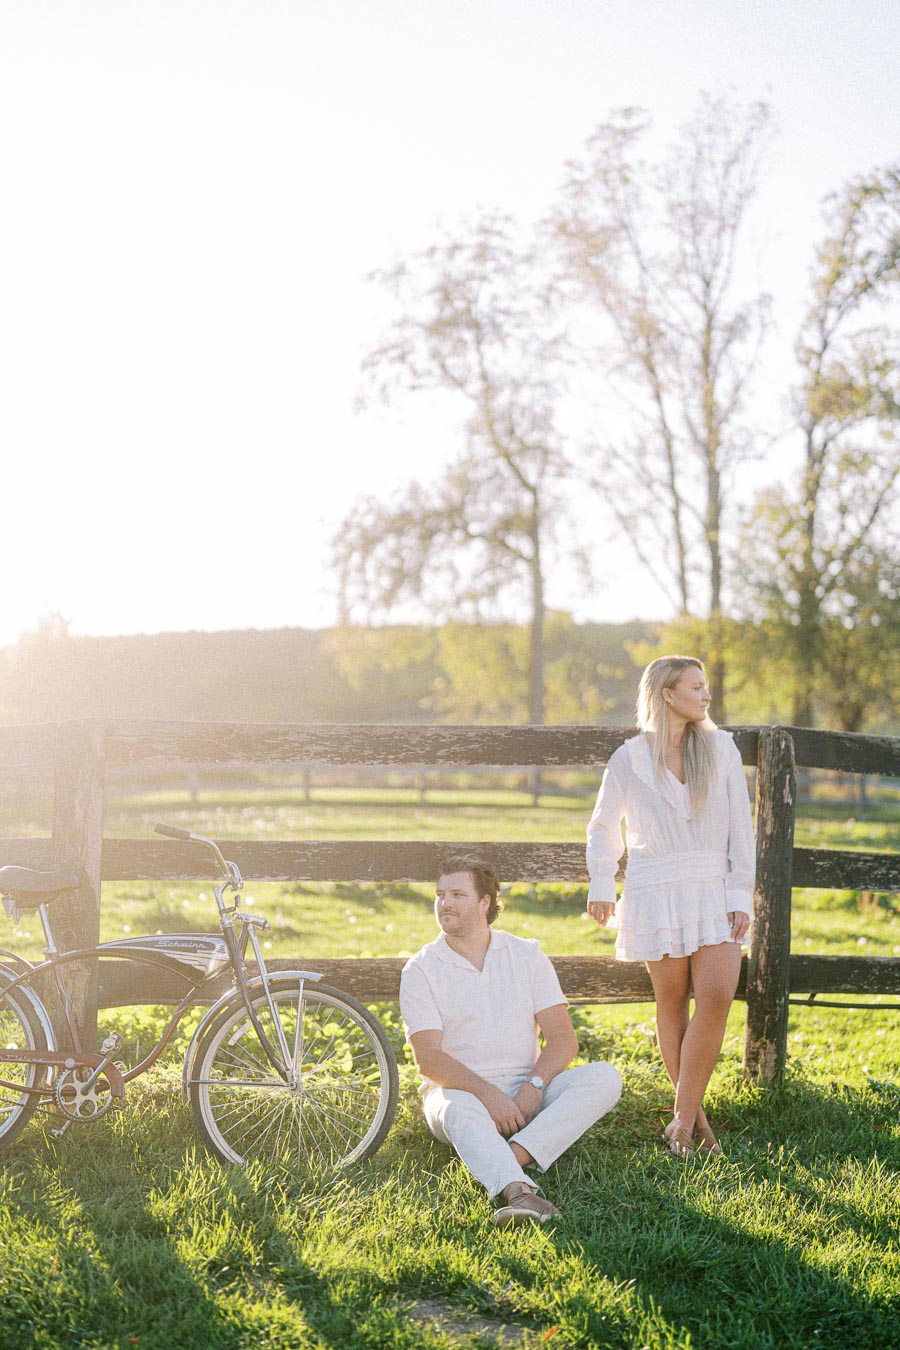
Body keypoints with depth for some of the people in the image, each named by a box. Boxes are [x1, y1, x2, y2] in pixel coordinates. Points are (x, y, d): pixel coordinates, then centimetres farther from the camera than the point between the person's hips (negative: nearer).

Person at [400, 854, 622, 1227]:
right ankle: (519, 1191, -61)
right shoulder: (421, 969, 1)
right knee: (459, 1110, -39)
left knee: (604, 1077, -23)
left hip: (525, 1089, 3)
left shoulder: (527, 954, 8)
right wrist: (489, 1094, -23)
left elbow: (563, 1038, 2)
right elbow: (429, 1059, -9)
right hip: (459, 1089, -3)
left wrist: (533, 1086, -17)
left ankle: (513, 1155, -39)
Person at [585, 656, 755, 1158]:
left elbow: (740, 827, 4)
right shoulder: (629, 759, 1)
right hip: (657, 891, -1)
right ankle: (695, 1116, 12)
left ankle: (684, 1115, -3)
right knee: (672, 1003, 2)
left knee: (717, 997, -13)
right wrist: (602, 887, 8)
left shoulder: (721, 748, 5)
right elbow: (605, 826, 15)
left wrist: (741, 896, -2)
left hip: (714, 890, 1)